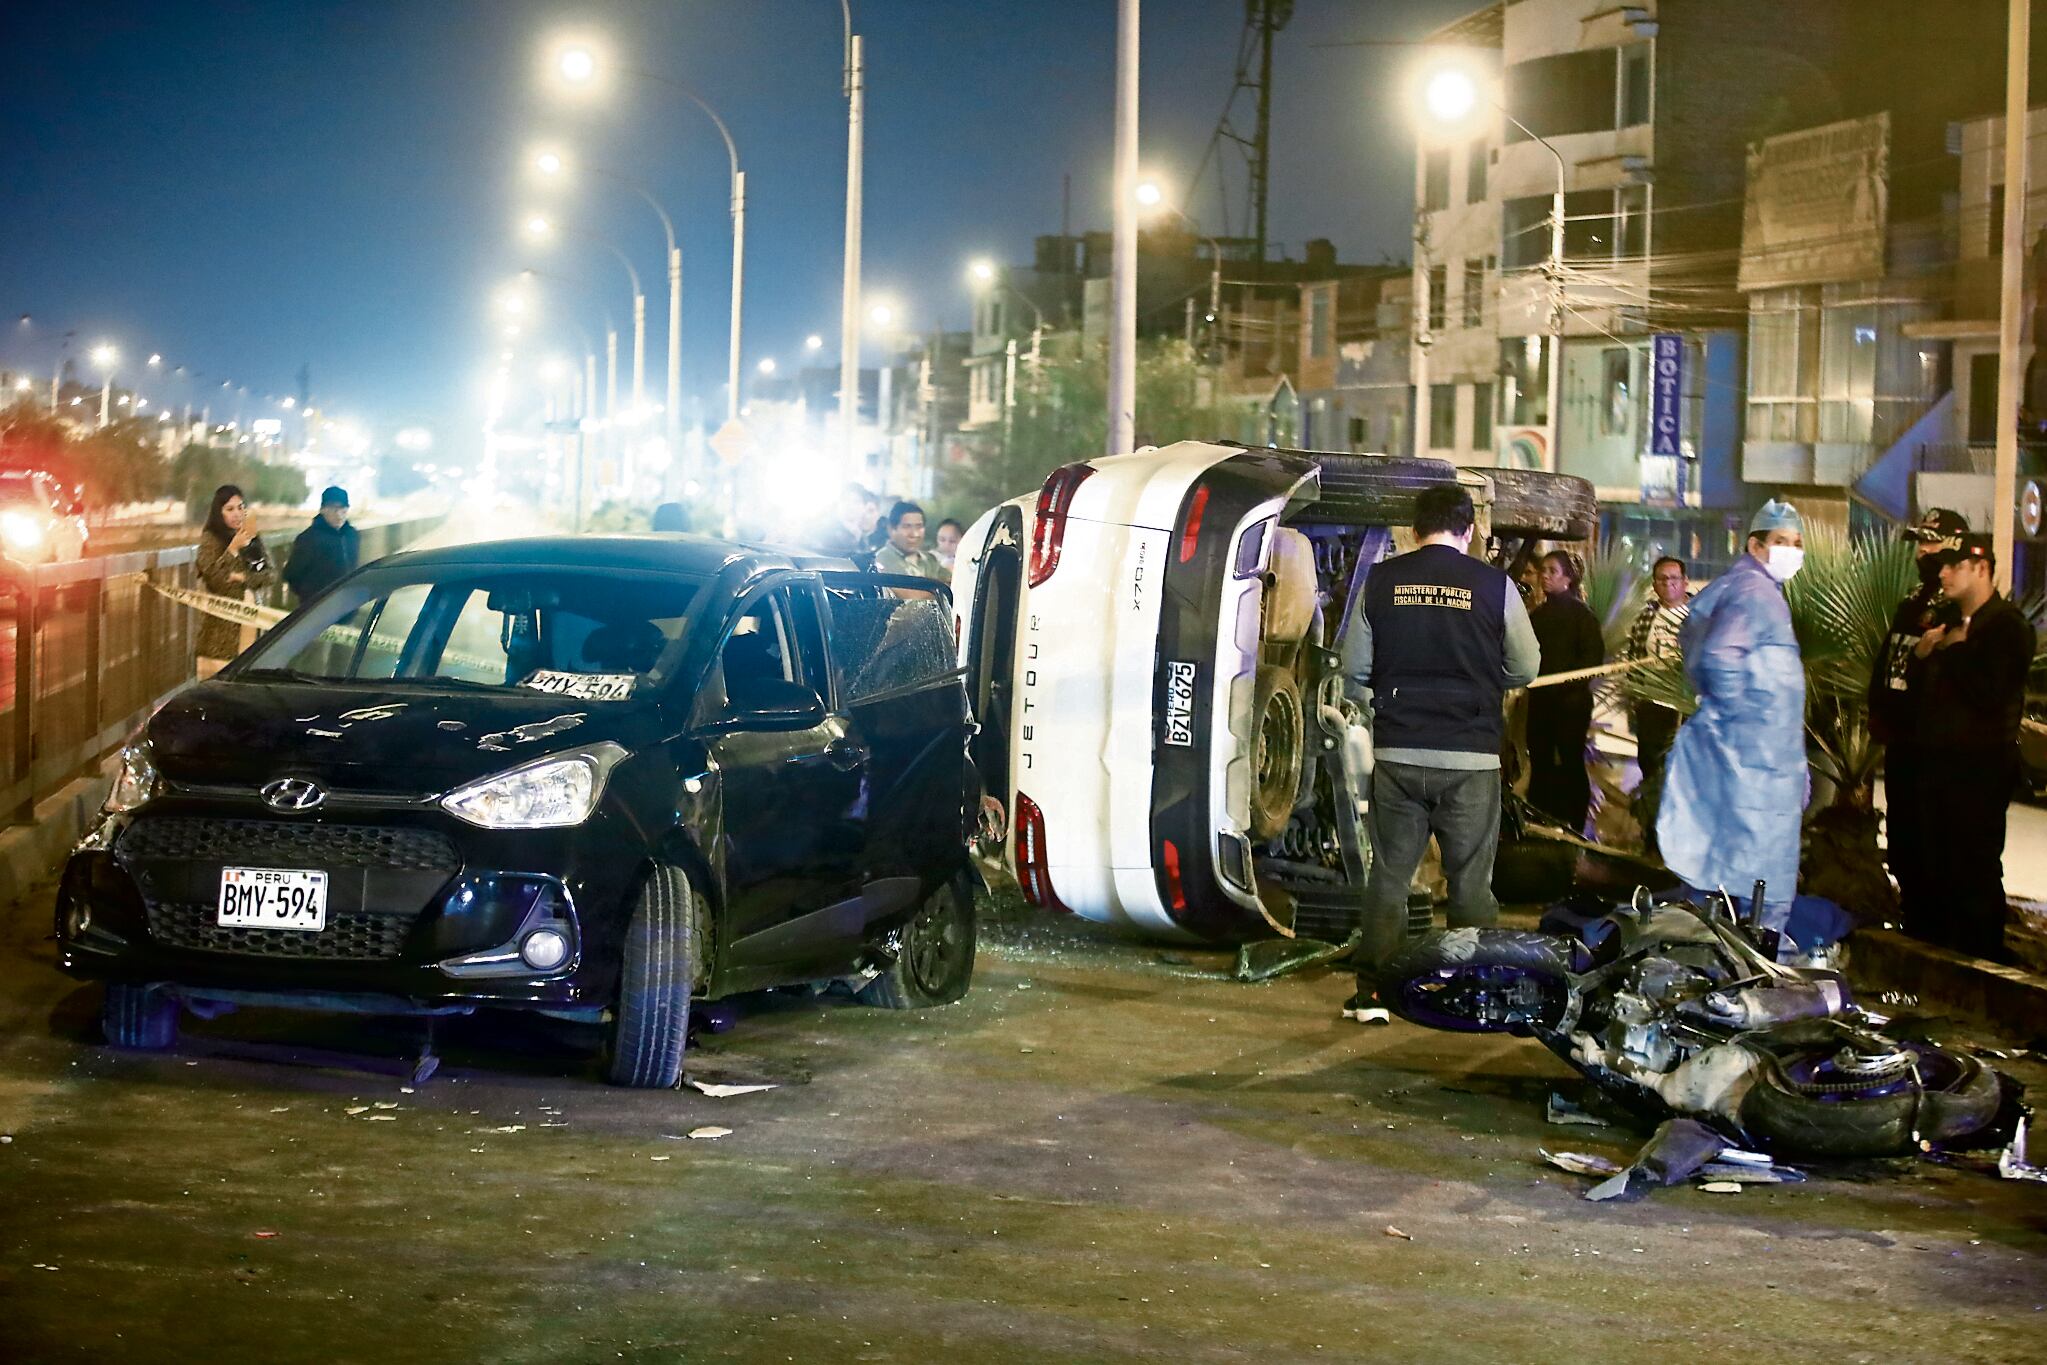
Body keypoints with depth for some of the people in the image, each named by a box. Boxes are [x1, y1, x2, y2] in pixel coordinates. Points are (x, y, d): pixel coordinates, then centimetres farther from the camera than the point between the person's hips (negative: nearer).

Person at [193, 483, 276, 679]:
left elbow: (271, 574, 6)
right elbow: (212, 576, -13)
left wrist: (243, 577, -8)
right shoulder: (210, 539, -2)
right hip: (222, 625, -4)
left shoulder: (254, 539, 13)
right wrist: (233, 549, -19)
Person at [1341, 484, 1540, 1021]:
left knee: (1389, 875, 9)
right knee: (1471, 881, 8)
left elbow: (1354, 672, 6)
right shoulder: (1495, 585, -5)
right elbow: (1526, 669, 5)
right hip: (1471, 755, -1)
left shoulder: (1380, 581, 0)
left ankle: (1372, 994, 8)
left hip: (1397, 752, 1)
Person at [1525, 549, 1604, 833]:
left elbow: (1594, 655, -10)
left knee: (1571, 762, -3)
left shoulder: (1581, 614, -4)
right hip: (1540, 700, 6)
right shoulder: (1537, 614, 14)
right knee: (1540, 763, 7)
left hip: (1571, 700, -6)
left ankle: (1574, 828, 3)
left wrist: (1568, 680, -19)